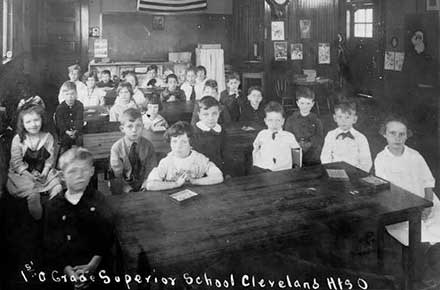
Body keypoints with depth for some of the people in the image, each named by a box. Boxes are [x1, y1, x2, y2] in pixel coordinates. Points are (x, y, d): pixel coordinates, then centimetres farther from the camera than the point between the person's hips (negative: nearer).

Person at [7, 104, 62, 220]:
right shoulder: (18, 139, -9)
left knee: (58, 188, -18)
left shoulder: (48, 137, -3)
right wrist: (29, 175, -17)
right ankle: (37, 219, -6)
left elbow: (50, 158, 0)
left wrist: (45, 172, -15)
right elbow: (17, 162, -8)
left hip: (43, 172, 3)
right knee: (33, 193, -27)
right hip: (23, 173, -3)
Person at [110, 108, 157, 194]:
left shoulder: (148, 146, 2)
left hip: (143, 188, 0)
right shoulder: (116, 148, -3)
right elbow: (117, 175, -4)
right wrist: (128, 189, -16)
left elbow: (151, 170, 1)